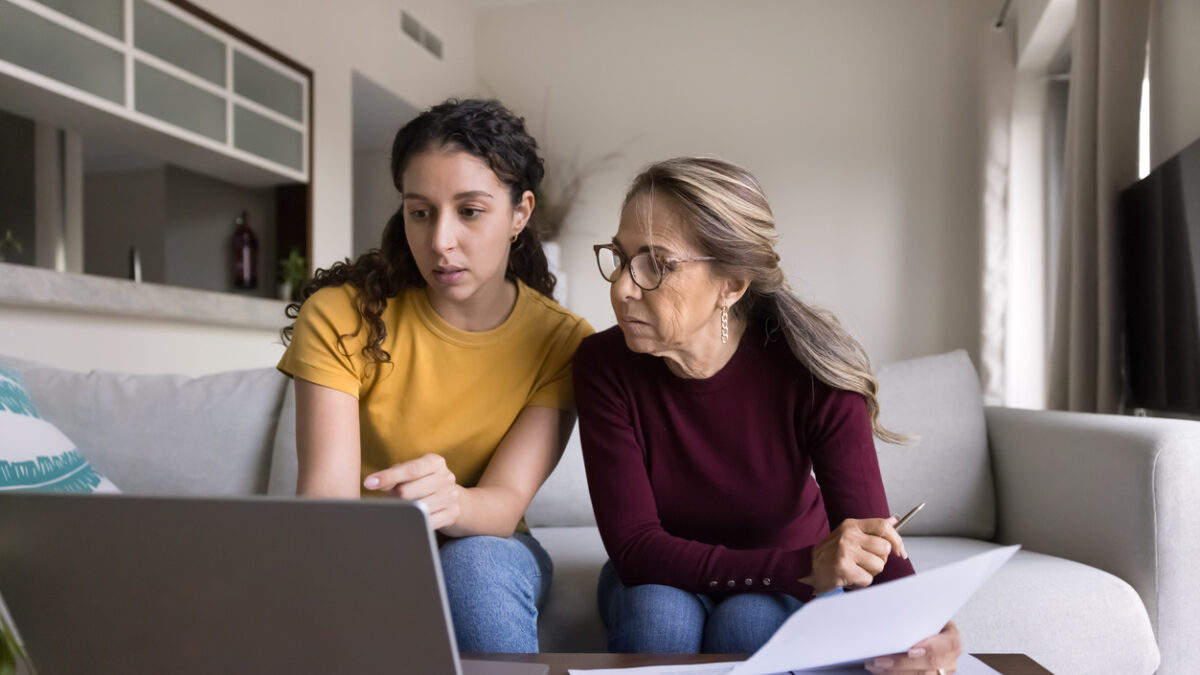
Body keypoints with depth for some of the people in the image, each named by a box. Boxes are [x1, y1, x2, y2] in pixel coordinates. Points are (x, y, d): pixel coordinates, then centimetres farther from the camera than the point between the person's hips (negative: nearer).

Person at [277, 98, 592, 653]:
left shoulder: (561, 341, -11)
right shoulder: (341, 315, -12)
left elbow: (505, 503, -21)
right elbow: (325, 490, -22)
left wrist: (450, 501, -46)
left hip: (486, 552, 1)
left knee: (475, 562, -34)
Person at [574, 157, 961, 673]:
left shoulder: (813, 373, -25)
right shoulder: (605, 365, -22)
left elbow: (875, 549, -26)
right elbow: (634, 547, -27)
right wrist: (806, 566, -40)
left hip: (784, 589, -1)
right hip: (661, 583, 1)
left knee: (748, 623, -33)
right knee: (658, 612, -32)